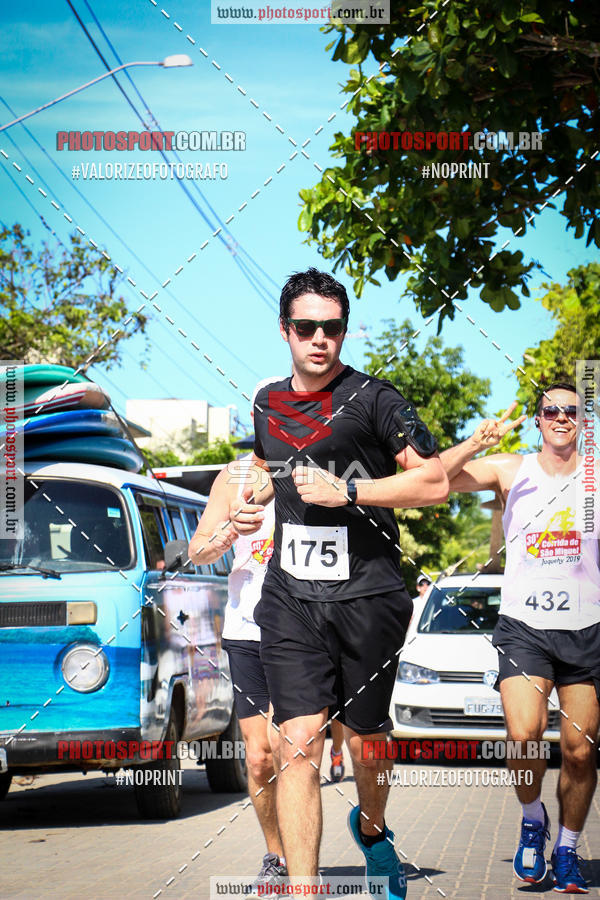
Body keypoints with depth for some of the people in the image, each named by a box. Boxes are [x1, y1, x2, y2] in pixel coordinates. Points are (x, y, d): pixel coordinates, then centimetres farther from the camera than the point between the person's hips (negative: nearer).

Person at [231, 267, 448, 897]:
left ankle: (372, 829, 43)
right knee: (299, 743, -11)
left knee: (365, 738, 11)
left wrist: (346, 491, -16)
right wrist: (249, 507, 13)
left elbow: (435, 483, -8)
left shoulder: (372, 398, -4)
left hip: (367, 594, -2)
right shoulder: (267, 403, 13)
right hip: (291, 598, 3)